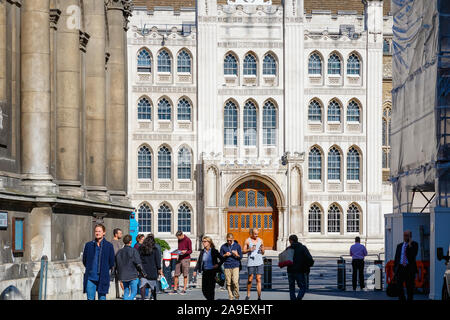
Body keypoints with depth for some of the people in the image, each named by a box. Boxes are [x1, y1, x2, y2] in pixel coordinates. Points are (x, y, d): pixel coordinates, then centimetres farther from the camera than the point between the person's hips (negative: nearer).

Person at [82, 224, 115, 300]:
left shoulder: (109, 246, -1)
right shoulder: (88, 245, 4)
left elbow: (111, 263, 5)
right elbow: (84, 260, 15)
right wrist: (90, 269, 12)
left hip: (102, 279, -2)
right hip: (90, 278, 2)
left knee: (102, 298, 2)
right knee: (90, 298, 1)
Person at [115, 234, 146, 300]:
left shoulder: (119, 252, 7)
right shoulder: (133, 251, -11)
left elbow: (117, 265, 11)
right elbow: (138, 263, -11)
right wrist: (143, 273, 1)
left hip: (123, 276, 5)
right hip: (133, 276, -5)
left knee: (126, 292, 13)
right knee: (133, 292, 1)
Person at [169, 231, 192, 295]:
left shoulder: (188, 240, -5)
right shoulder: (179, 240, 15)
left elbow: (190, 251, -6)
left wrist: (185, 252, -24)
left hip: (186, 259, -6)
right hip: (179, 258, 6)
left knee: (185, 275, -3)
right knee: (176, 274, 2)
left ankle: (184, 289, 1)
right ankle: (175, 289, 7)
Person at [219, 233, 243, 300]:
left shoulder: (237, 246, 6)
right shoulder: (223, 247, 8)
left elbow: (240, 257, 8)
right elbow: (220, 257, 12)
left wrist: (236, 255, -12)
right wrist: (225, 255, -7)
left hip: (235, 266, -1)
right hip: (227, 267, 1)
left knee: (235, 282, -13)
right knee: (229, 283, -1)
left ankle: (237, 296, 4)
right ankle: (231, 297, 7)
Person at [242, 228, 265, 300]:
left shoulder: (260, 240, 10)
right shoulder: (247, 241, 2)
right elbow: (243, 251, 4)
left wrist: (262, 249, -6)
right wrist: (249, 250, -14)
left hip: (259, 262, 2)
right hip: (251, 262, -2)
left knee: (258, 279, -3)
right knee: (250, 279, 0)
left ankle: (259, 297, -4)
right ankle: (248, 295, 20)